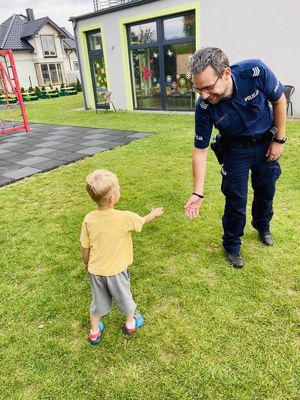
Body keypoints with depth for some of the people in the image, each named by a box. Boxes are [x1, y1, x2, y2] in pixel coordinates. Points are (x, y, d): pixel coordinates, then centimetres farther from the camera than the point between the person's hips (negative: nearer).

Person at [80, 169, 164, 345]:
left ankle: (95, 332, 43)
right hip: (116, 270, -3)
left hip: (95, 270, 3)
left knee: (98, 300, 25)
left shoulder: (89, 219, -14)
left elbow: (85, 248, -4)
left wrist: (87, 264, 16)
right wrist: (154, 213, 18)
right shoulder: (125, 217, -25)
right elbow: (142, 221, -3)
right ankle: (131, 323, 48)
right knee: (124, 296, 24)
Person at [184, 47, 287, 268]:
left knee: (266, 190, 16)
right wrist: (198, 193, -23)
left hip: (266, 142, 2)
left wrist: (279, 140, -8)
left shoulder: (256, 71, -31)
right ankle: (232, 245, 21)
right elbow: (200, 150, -21)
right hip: (236, 149, -1)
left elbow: (279, 100, -12)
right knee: (236, 198, -2)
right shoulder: (204, 107, -29)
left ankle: (263, 226, 46)